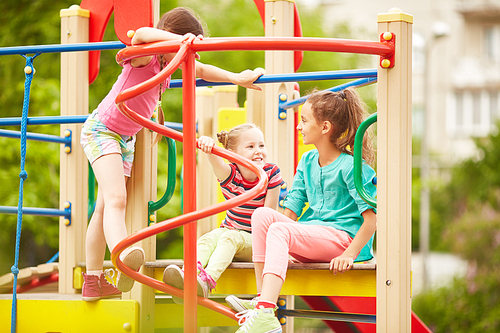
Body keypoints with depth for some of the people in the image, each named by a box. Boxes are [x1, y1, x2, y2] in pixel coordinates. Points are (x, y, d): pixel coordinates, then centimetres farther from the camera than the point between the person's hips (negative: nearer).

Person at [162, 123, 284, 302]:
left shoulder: (271, 173, -12)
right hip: (230, 229, 3)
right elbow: (217, 163, -36)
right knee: (207, 239, -28)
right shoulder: (230, 174, -11)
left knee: (230, 238, -33)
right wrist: (209, 148, -60)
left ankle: (208, 279, -56)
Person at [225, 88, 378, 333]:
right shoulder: (307, 162, 15)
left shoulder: (351, 166, -8)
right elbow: (291, 211, 13)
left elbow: (372, 218, -14)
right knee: (262, 214, -14)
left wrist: (349, 254, -22)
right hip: (311, 236, 8)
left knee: (279, 230, -30)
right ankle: (261, 298, -17)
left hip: (344, 237, -8)